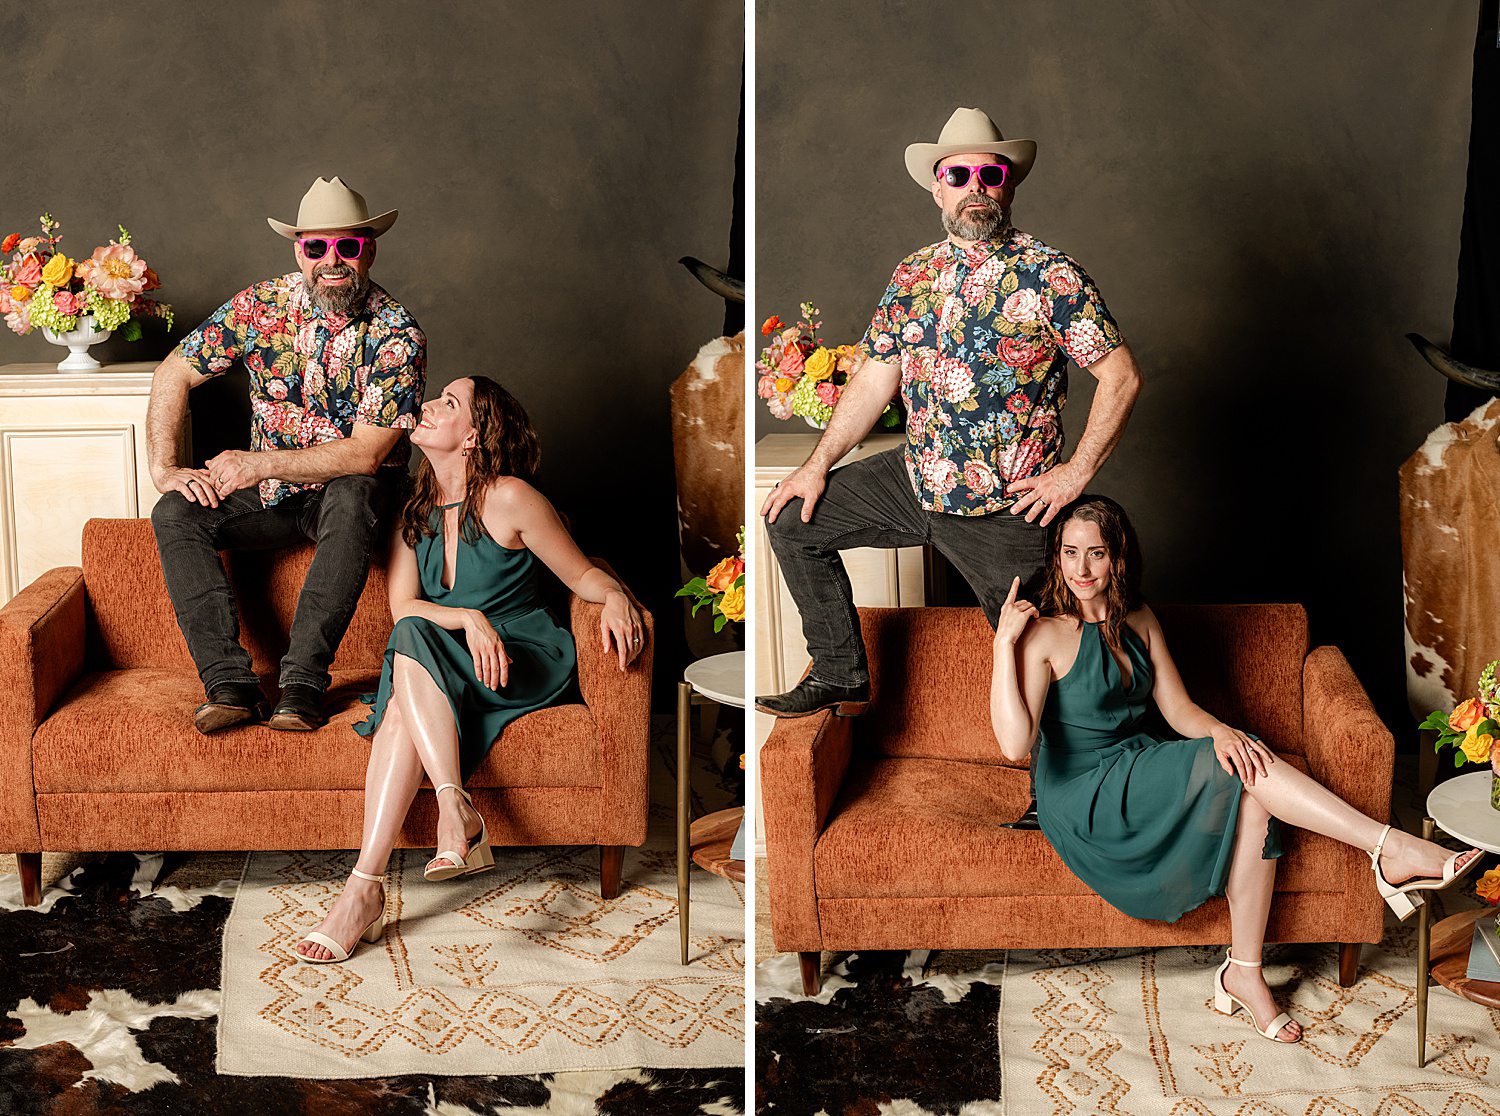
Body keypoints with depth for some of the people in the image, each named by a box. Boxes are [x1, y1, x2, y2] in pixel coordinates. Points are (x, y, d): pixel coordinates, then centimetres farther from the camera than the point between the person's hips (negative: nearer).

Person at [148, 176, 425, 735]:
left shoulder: (397, 333, -18)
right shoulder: (262, 305, -8)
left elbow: (367, 453, -21)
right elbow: (172, 375, -1)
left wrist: (259, 465, -21)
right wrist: (164, 469, -13)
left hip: (352, 493, -4)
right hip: (272, 497, 4)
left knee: (353, 498, -38)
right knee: (175, 514, -20)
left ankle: (303, 681, -35)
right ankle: (230, 682, -28)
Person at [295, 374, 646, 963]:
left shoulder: (508, 499, -6)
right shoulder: (414, 512, 10)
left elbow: (583, 573, 1)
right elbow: (401, 604, -2)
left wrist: (615, 595, -22)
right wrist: (468, 618, -21)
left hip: (528, 662, -4)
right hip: (450, 670, 4)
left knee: (414, 641, -31)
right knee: (403, 707, -31)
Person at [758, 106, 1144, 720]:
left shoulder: (1051, 276, -11)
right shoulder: (914, 273, 5)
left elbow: (1122, 376, -11)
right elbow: (876, 377, 10)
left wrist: (1077, 472, -14)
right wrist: (818, 465, 4)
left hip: (1005, 507, -5)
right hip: (915, 478, 6)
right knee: (792, 518, 4)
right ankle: (839, 676, 14)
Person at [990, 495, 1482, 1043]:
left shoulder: (1138, 623, 9)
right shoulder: (1045, 633, -14)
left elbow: (1180, 710, 8)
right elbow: (1016, 742, -26)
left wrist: (1220, 731, -15)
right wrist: (1004, 643, -31)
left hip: (1135, 769, 7)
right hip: (1082, 797, -7)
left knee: (1252, 799, -24)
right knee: (1246, 769, -26)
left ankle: (1244, 972, -18)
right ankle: (1392, 849, -25)